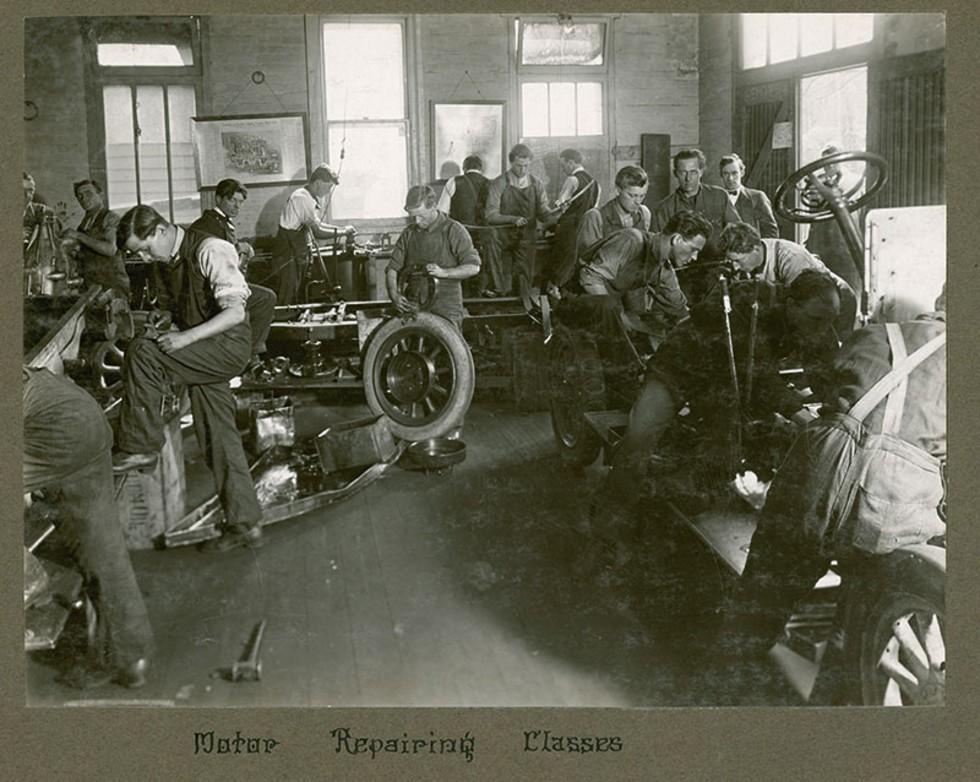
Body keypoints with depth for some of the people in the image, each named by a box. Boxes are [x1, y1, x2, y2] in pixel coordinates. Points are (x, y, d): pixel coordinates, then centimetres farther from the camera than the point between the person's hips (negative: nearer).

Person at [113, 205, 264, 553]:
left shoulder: (210, 250, -15)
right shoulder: (171, 261, 13)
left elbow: (235, 312, -21)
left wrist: (186, 337, -26)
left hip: (229, 345, -9)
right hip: (203, 354, 9)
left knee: (142, 352, -24)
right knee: (218, 438, 6)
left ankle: (140, 446, -13)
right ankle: (244, 524, 13)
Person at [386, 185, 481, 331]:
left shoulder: (453, 230, -1)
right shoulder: (408, 233, 12)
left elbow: (473, 267, -4)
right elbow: (392, 268, 11)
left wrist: (444, 272, -18)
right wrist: (394, 294, -8)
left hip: (446, 308, -4)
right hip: (413, 306, 4)